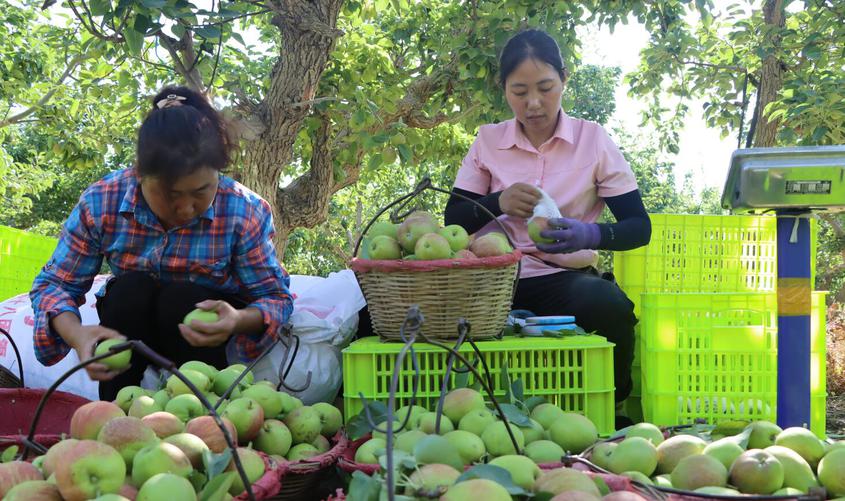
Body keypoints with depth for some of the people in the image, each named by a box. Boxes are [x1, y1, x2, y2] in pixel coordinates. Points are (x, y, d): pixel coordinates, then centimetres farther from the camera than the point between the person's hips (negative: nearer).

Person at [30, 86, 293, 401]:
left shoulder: (246, 213, -24)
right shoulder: (100, 204, -21)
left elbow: (277, 298, -19)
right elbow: (54, 285, -15)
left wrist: (239, 321, -44)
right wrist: (77, 335, -39)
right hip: (132, 324, 2)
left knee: (180, 299, -32)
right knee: (130, 289, -30)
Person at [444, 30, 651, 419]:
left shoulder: (593, 140, 4)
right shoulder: (488, 141, 9)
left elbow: (639, 226, 1)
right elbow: (453, 221, 7)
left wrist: (590, 234, -21)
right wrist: (497, 203, -14)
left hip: (564, 277, -1)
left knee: (610, 307, -35)